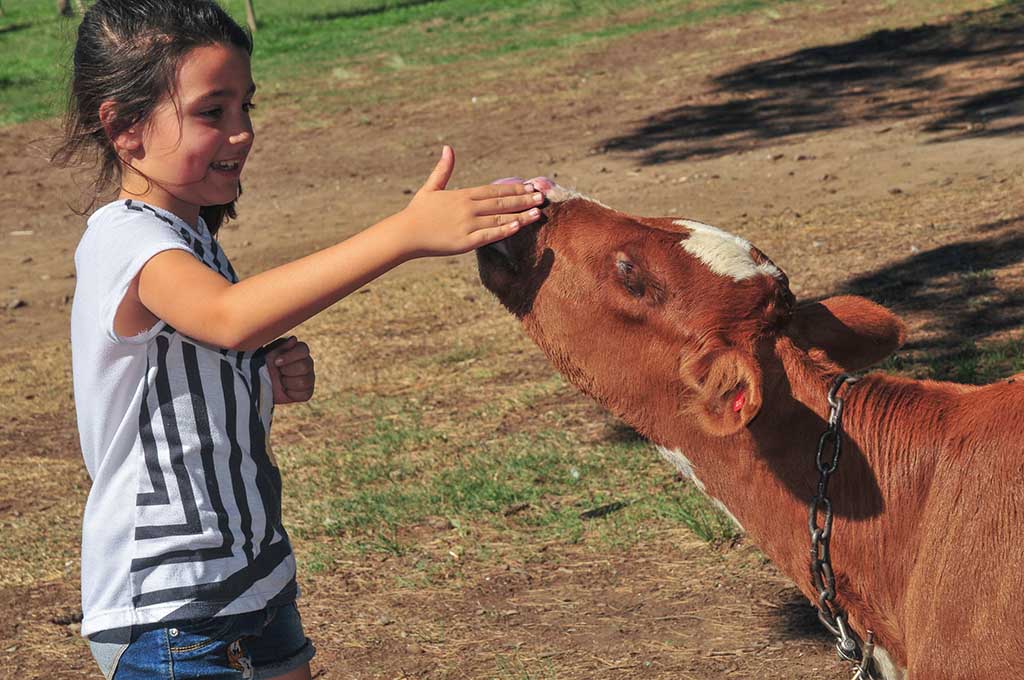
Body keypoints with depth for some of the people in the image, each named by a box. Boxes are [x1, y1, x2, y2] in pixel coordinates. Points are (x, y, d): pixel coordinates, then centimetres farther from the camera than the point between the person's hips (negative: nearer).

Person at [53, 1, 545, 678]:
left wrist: (271, 381, -2)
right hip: (166, 609, -9)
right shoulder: (125, 240, -20)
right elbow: (230, 317, -42)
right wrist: (406, 232, -48)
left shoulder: (192, 236, 11)